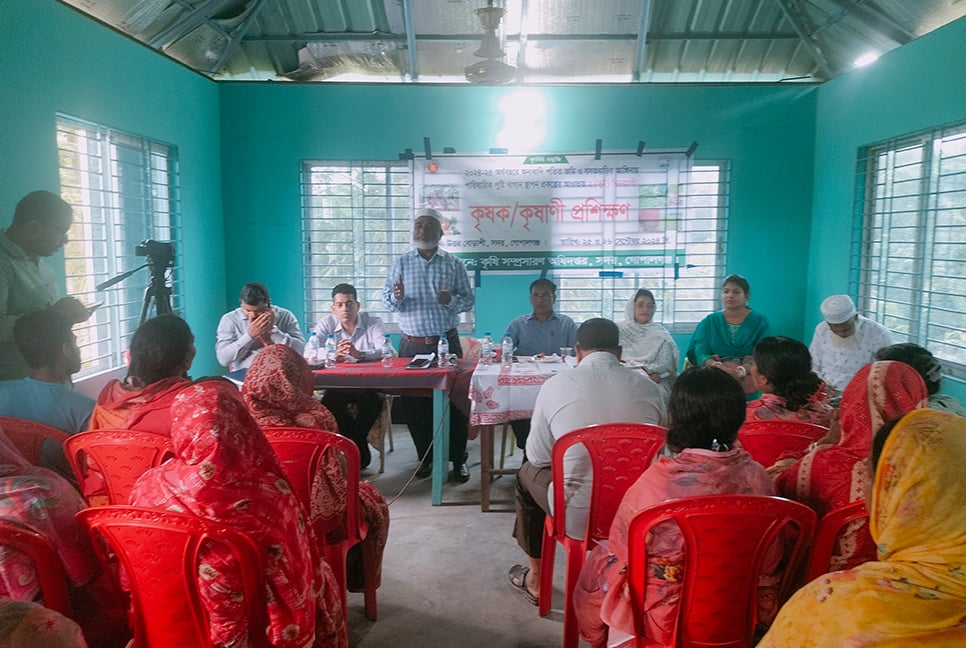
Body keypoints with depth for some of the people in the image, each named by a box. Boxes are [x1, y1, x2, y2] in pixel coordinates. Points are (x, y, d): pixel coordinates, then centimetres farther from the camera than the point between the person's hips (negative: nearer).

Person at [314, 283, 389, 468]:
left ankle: (354, 445, -8)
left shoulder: (373, 323, 0)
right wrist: (333, 355, -31)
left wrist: (359, 354, -36)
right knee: (329, 402, -27)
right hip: (338, 385, 2)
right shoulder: (326, 324, 5)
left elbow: (386, 351, -16)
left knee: (371, 400, -32)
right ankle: (361, 450, -9)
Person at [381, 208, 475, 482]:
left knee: (454, 400, 0)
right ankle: (425, 457, 20)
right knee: (413, 402, 5)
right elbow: (387, 302, 2)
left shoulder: (454, 264, 3)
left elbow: (469, 300, 1)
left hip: (446, 342, -1)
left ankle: (458, 460, 11)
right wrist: (396, 297, -21)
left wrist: (450, 300, -20)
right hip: (412, 344, 1)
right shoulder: (401, 263, 6)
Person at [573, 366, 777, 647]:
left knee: (598, 562, 22)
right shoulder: (757, 478, -16)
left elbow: (619, 558, -14)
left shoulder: (656, 482, -27)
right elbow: (768, 564, -3)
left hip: (664, 618, -4)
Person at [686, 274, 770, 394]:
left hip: (748, 372, 0)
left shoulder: (760, 321, 12)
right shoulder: (709, 321, 15)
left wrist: (742, 370, -23)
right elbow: (701, 354, 2)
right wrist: (718, 367, -22)